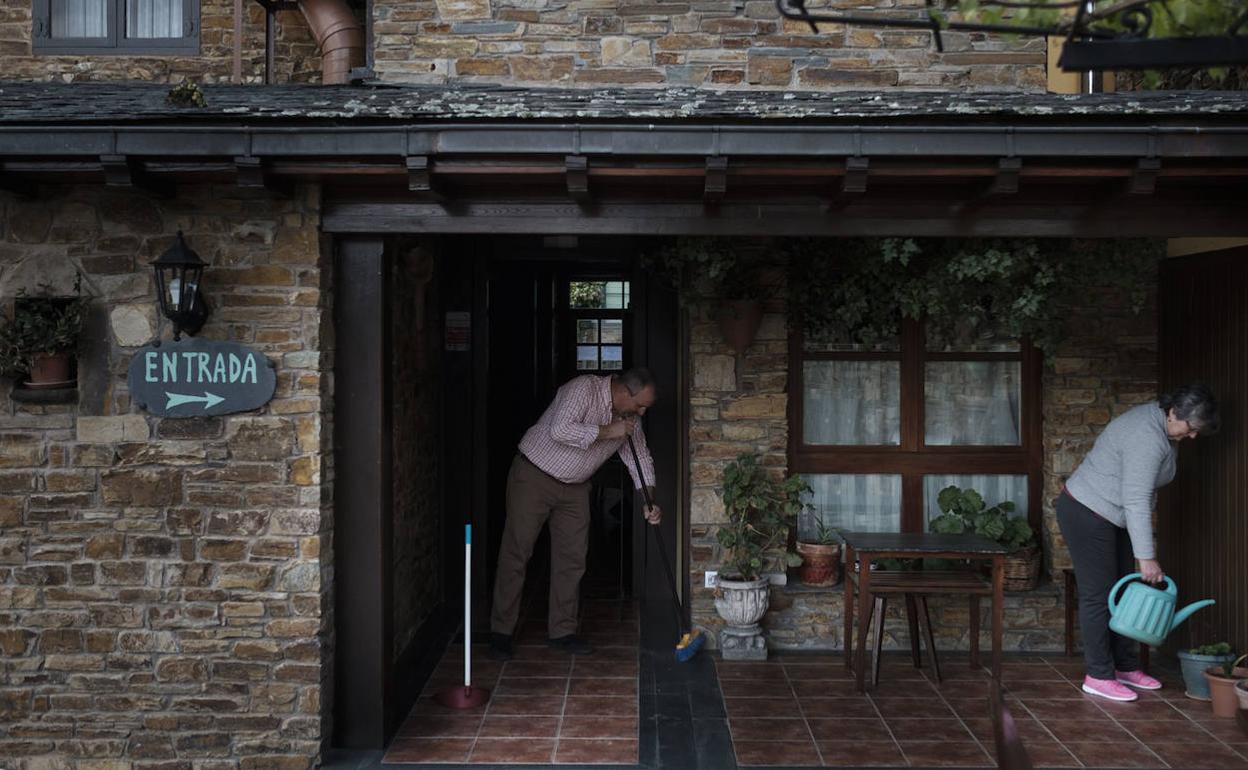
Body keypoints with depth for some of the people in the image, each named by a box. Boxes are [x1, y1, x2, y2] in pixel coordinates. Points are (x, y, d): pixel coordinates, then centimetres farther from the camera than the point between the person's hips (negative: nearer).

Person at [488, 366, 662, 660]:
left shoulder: (629, 418, 0)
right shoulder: (584, 388, -23)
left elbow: (640, 457, 8)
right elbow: (560, 430, -35)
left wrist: (650, 502, -5)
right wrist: (606, 432, -27)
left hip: (574, 488, 7)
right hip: (533, 477, -7)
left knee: (572, 558, 5)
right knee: (516, 554, -4)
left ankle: (562, 631, 17)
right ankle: (501, 632, 4)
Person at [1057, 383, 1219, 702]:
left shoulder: (1161, 426, 4)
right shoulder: (1147, 437, -27)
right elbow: (1136, 501, -29)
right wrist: (1146, 556, -27)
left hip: (1112, 517, 10)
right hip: (1087, 513, -10)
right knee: (1098, 594, -5)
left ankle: (1126, 667, 21)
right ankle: (1098, 676, 3)